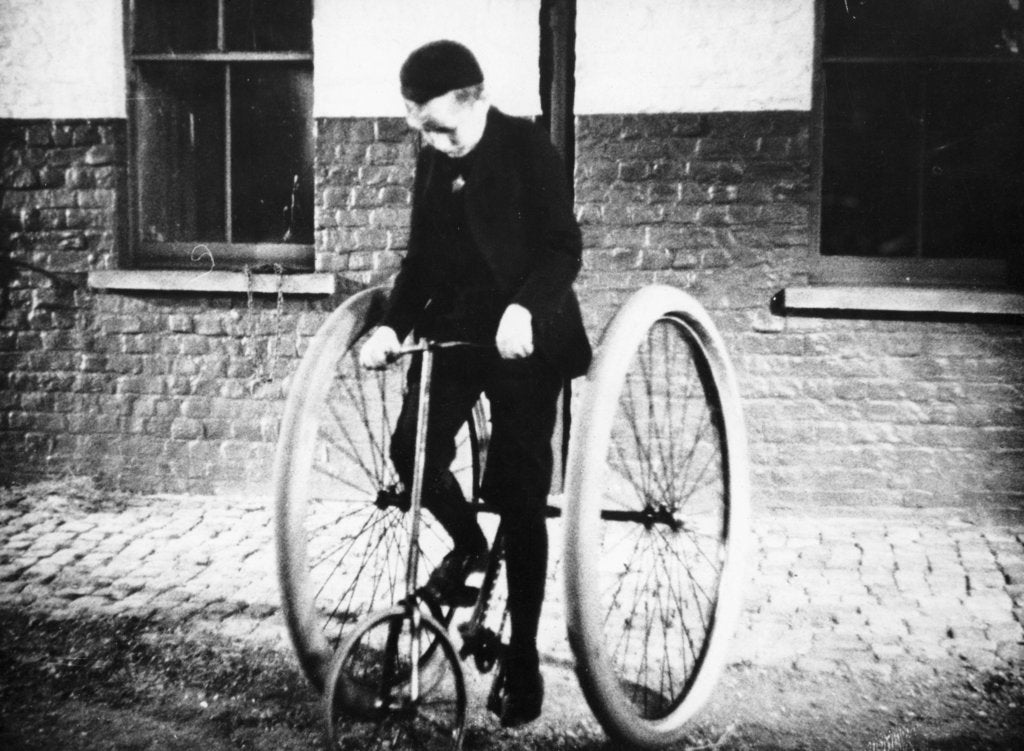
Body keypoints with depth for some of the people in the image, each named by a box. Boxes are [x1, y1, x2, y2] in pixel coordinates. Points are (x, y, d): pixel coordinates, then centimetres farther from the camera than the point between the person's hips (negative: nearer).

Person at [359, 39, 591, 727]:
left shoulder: (528, 147, -9)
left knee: (520, 497, -4)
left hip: (525, 336, -5)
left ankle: (523, 658, 9)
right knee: (414, 450, -14)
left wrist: (523, 308, -32)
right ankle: (467, 543, 19)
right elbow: (421, 256, 10)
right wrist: (392, 326, -6)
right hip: (452, 328, 5)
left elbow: (563, 247, -14)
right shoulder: (433, 160, 7)